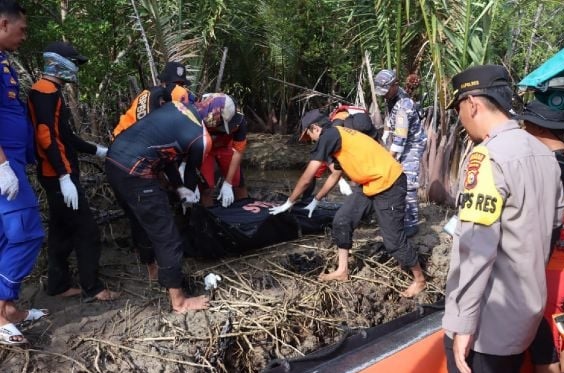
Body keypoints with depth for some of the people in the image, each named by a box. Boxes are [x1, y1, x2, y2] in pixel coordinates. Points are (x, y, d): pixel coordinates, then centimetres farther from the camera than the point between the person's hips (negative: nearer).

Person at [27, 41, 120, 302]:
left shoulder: (50, 93, 18)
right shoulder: (45, 92, -14)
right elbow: (46, 137, -23)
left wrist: (97, 151, 24)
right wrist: (64, 177, -28)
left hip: (59, 175, 10)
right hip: (58, 176, -10)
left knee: (62, 230, 14)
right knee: (87, 231, -7)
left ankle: (58, 285, 21)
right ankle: (92, 288, 0)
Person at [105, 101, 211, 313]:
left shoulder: (177, 106, 14)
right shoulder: (202, 139, -6)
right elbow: (191, 170, 13)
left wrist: (179, 188, 24)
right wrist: (190, 193, 36)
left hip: (114, 160, 9)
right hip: (134, 173, -9)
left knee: (143, 225, 26)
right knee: (167, 237, 3)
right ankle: (179, 301, 11)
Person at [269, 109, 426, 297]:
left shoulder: (329, 135, -16)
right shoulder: (336, 138, 13)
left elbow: (307, 177, -14)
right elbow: (335, 175, 25)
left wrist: (289, 203, -2)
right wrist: (315, 201, 32)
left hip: (389, 184, -10)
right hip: (369, 184, 10)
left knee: (393, 240, -3)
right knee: (342, 220, 8)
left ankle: (419, 279, 17)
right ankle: (342, 271, 19)